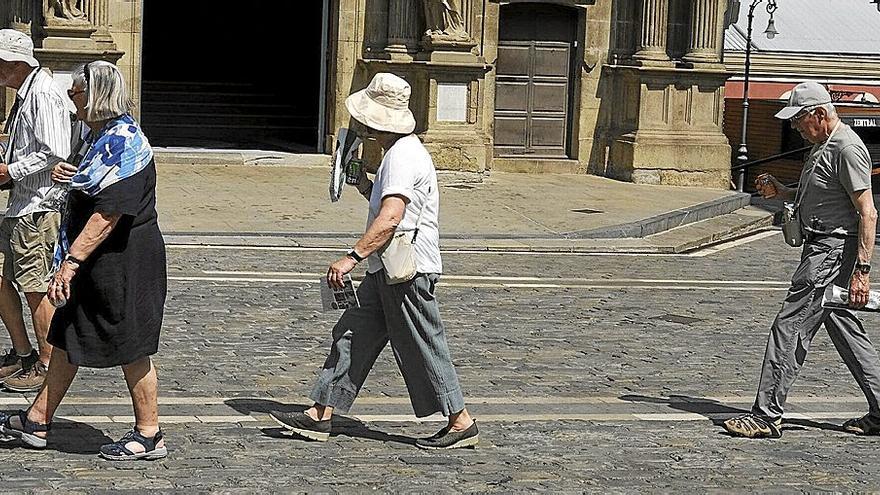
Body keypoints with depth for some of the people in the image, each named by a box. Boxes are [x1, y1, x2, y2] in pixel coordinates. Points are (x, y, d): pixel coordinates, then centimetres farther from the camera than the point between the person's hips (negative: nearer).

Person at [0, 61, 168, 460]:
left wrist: (72, 260, -27)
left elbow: (109, 214, -27)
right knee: (67, 338, 15)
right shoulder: (102, 136, 12)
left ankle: (149, 435, 11)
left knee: (130, 347, 0)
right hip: (99, 262, 11)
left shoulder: (123, 141, -21)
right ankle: (36, 422, 23)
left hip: (123, 260, -11)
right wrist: (67, 175, 13)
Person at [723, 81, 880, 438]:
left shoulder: (847, 148, -16)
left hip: (833, 251, -11)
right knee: (847, 332, 13)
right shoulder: (823, 145, 16)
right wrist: (780, 192, 13)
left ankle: (767, 416, -6)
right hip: (821, 248, 11)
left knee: (789, 328, -9)